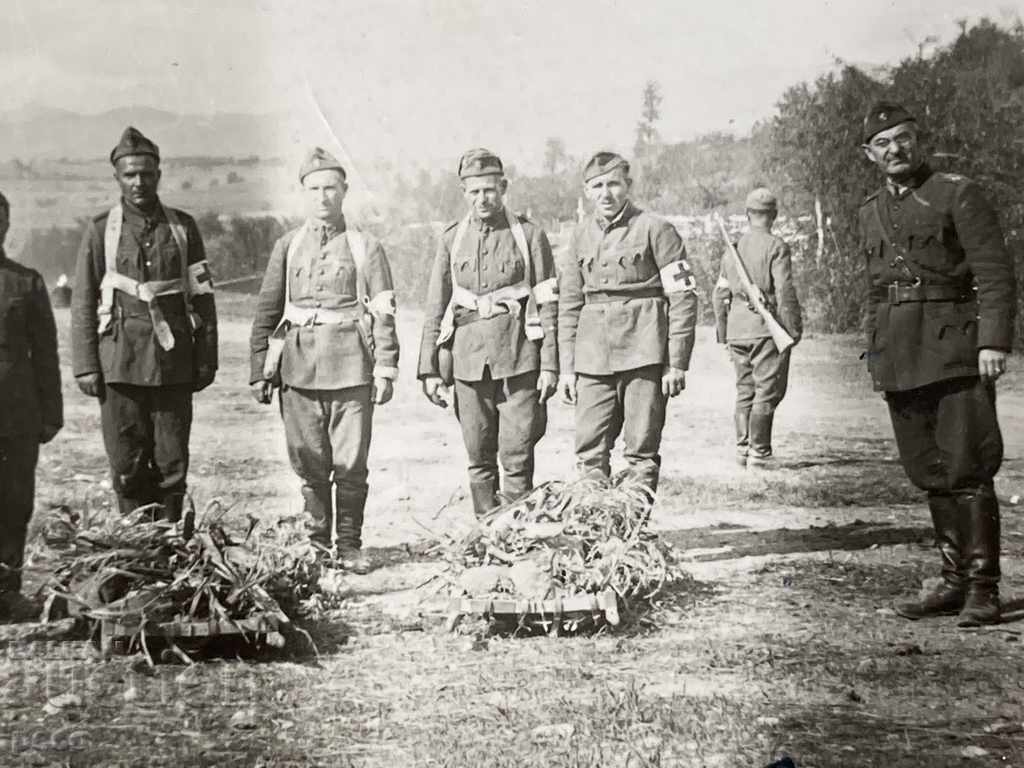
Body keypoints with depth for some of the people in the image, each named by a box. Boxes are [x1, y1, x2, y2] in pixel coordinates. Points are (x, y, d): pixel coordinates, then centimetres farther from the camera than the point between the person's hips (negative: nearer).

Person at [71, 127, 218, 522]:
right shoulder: (101, 230, 4)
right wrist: (85, 366, -3)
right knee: (127, 465, 2)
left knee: (172, 463, 3)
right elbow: (83, 303, 3)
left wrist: (206, 359, 4)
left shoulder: (183, 226, 9)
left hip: (174, 365, 1)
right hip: (120, 364, -1)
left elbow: (202, 297, 9)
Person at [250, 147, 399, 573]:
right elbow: (267, 311, 11)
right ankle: (317, 538, 21)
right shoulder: (287, 247, 10)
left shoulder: (366, 247, 6)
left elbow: (384, 312, 2)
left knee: (351, 464, 0)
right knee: (309, 462, 6)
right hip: (298, 367, 2)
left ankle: (349, 545, 12)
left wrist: (386, 369, -6)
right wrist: (260, 371, 6)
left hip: (351, 368, -2)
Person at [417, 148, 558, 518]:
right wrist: (429, 370, 4)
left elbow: (547, 305, 0)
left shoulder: (529, 235, 3)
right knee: (479, 459, 7)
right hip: (468, 359, 3)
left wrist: (550, 365, -6)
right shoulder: (452, 239, 10)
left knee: (517, 456, -4)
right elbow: (436, 308, 10)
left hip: (519, 359, -2)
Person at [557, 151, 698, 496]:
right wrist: (566, 367, 9)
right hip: (592, 358, 4)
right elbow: (569, 305, 15)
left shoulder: (655, 230, -2)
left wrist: (677, 364, -8)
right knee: (589, 450, 1)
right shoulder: (580, 236, 12)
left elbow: (683, 298, -4)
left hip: (644, 354, -4)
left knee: (642, 452, 0)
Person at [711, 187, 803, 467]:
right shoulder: (776, 247, -7)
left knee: (745, 390, 14)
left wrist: (723, 333, 21)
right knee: (768, 391, -2)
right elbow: (785, 292, -13)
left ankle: (742, 448, 13)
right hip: (767, 328, -6)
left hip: (737, 329, 6)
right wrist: (794, 328, -7)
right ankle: (758, 452, -4)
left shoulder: (732, 248, 12)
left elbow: (719, 295, 14)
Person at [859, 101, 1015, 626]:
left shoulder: (958, 194, -1)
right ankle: (954, 581, 18)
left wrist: (994, 341, -17)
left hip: (955, 351, -6)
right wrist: (874, 356, 17)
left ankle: (983, 590, -3)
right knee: (930, 476, 9)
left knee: (967, 470, -8)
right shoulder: (871, 213, 17)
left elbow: (995, 272, -7)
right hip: (900, 360, 6)